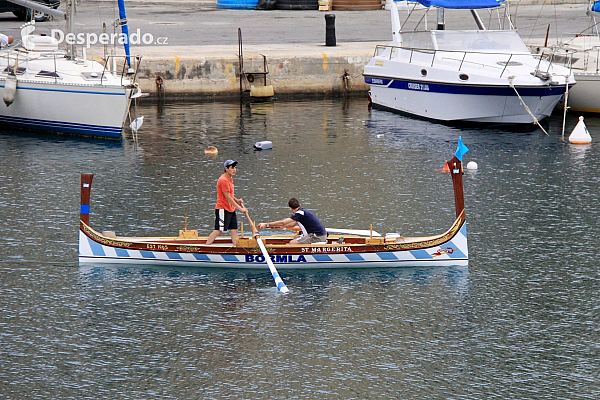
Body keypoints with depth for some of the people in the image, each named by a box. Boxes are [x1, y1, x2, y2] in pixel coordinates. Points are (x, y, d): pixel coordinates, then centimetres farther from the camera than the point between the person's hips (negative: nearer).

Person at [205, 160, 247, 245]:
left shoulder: (229, 179, 15)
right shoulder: (223, 180, -16)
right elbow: (228, 197, -19)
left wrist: (236, 200, 8)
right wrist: (240, 208, -17)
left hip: (231, 209, 10)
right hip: (223, 209, -10)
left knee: (234, 230, 5)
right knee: (218, 230, -10)